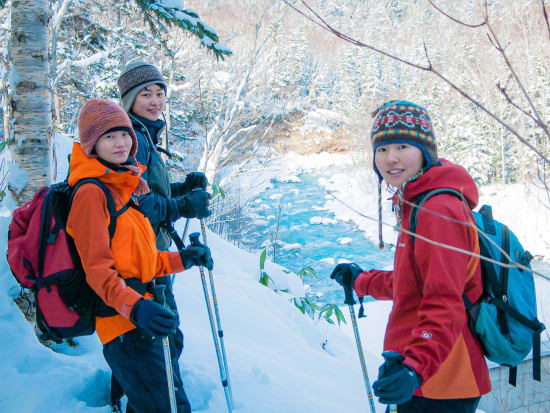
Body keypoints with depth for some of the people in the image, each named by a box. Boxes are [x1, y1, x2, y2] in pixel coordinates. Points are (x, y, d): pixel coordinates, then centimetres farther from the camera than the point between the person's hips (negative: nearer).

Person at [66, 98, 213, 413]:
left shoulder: (128, 187, 16)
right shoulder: (91, 192, -12)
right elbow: (98, 269, -20)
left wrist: (182, 259, 7)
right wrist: (135, 307, -35)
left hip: (143, 318, 9)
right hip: (122, 322, -9)